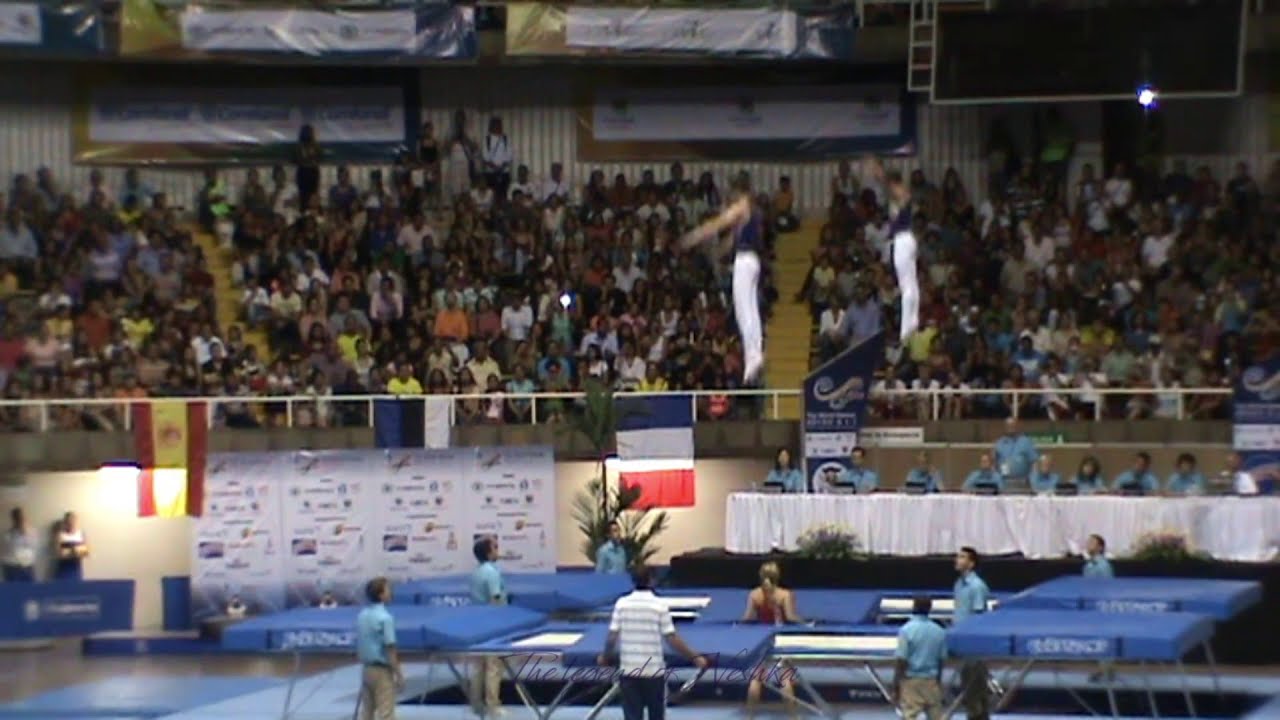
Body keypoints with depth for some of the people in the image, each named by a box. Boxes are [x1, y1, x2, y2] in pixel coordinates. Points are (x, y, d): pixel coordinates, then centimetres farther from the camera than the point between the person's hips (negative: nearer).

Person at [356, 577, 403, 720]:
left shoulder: (361, 616, 7)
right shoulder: (385, 617, -17)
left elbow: (358, 645, 12)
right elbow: (390, 649, -18)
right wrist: (399, 674, -13)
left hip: (367, 669, 8)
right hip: (382, 670, -8)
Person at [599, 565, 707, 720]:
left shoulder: (622, 604, -2)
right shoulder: (660, 606, -7)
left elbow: (612, 637, -2)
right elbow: (672, 639, -10)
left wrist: (605, 656, 17)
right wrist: (695, 657, -1)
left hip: (628, 671, 1)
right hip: (654, 671, -1)